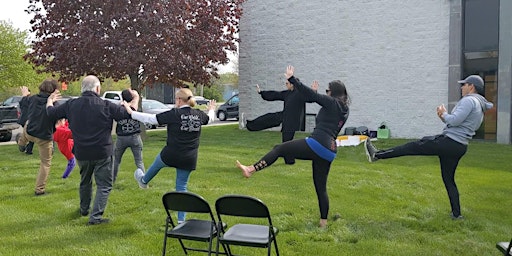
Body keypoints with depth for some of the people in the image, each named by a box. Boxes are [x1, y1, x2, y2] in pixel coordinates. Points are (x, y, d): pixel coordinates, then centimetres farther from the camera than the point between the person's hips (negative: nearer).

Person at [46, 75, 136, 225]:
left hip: (81, 153, 5)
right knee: (104, 185, 4)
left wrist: (50, 101, 35)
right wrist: (135, 98, 10)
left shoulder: (71, 105, -2)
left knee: (85, 182, 25)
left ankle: (84, 210, 41)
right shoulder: (106, 106, -14)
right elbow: (129, 113, -8)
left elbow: (51, 112, 12)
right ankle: (96, 216, -4)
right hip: (102, 153, -5)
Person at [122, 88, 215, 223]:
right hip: (189, 159, 3)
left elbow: (152, 118, -11)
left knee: (157, 163, 30)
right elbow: (209, 118, 23)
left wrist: (131, 112, 0)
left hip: (171, 155, -3)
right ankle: (181, 220, 13)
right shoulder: (199, 115, 0)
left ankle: (144, 181, 59)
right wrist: (211, 110, 46)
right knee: (182, 187, 13)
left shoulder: (175, 114, -14)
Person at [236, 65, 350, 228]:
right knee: (321, 187, 15)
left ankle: (251, 169, -6)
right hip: (329, 152, 8)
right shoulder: (344, 110, 21)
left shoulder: (332, 103, -1)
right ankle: (324, 221, 19)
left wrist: (292, 79, -1)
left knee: (279, 149, -1)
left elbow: (310, 95, -5)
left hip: (316, 145, -8)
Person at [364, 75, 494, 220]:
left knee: (413, 146, -4)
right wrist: (443, 118, 11)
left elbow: (454, 120, -21)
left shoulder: (469, 100, -10)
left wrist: (444, 114, -1)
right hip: (459, 147, 9)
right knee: (449, 180, 15)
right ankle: (456, 214, 17)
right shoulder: (479, 106, 23)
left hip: (448, 142, -9)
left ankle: (377, 154, -1)